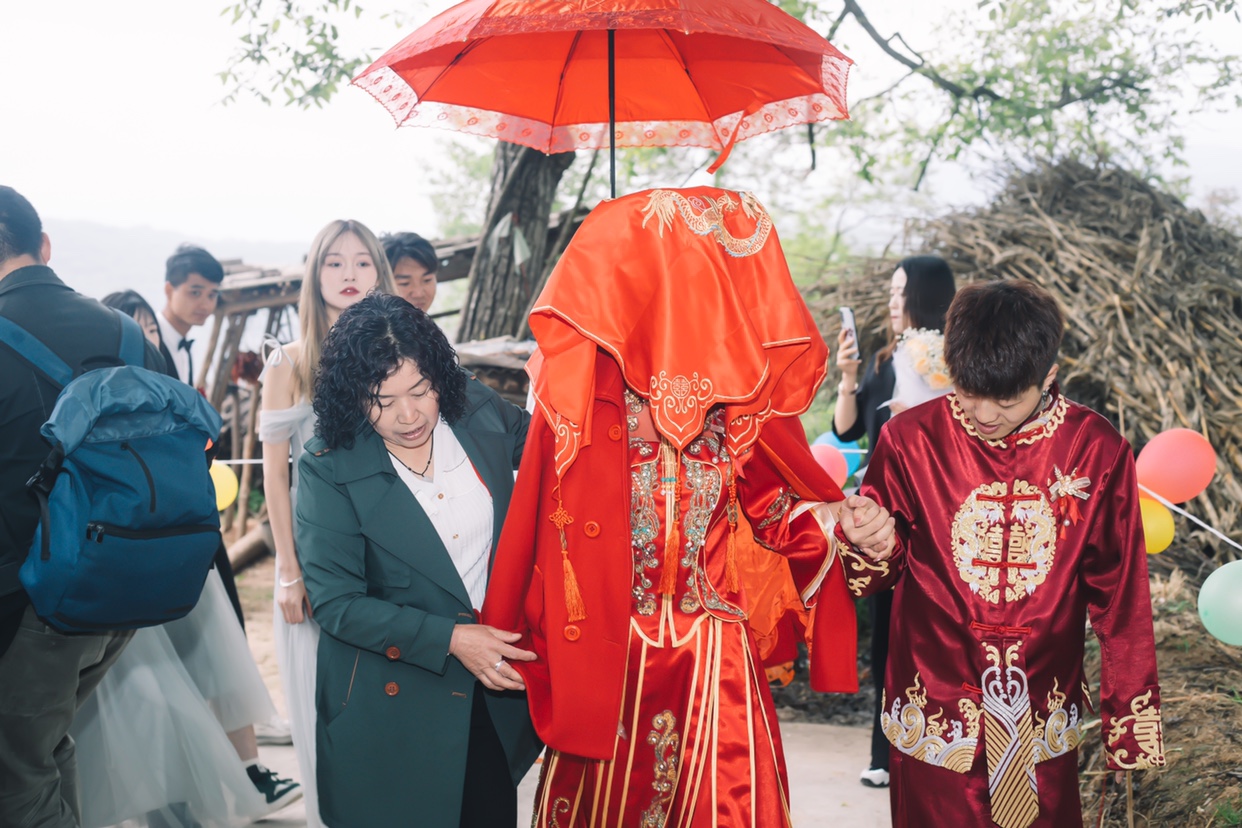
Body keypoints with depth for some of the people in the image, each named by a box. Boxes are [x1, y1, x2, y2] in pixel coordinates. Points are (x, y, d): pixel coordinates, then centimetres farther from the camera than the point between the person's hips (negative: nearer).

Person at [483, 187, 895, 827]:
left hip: (714, 655, 2)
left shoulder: (745, 388, -4)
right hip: (602, 652, -1)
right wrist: (503, 634, -7)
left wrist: (837, 519, -10)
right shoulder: (584, 382, -11)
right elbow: (534, 513, -8)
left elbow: (767, 495, 9)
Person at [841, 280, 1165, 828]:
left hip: (1043, 721, 1)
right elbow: (877, 577, 0)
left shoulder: (1098, 453, -7)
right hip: (935, 715, 0)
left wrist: (1130, 724, 4)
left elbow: (1120, 598, 1)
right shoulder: (909, 440, -9)